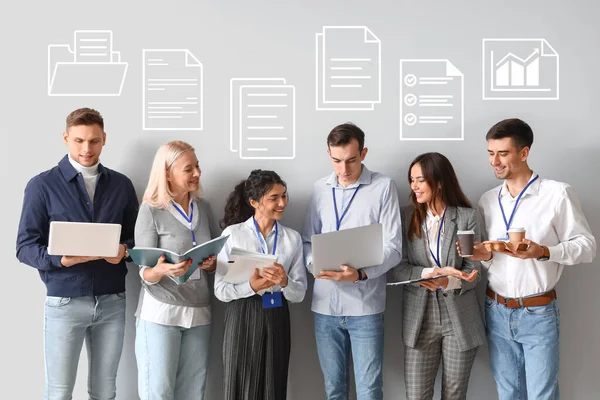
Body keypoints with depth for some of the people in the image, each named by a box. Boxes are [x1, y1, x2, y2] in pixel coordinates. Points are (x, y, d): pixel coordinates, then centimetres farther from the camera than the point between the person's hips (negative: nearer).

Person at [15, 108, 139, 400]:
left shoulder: (122, 185, 7)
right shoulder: (42, 185, -3)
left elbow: (136, 236, 12)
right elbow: (25, 247, -5)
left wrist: (124, 250, -11)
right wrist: (62, 259, -23)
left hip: (112, 301, 3)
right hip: (65, 302, -3)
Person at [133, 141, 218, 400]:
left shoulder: (204, 208, 8)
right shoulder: (151, 210, -7)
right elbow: (145, 273, -8)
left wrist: (211, 264, -7)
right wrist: (162, 270, -30)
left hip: (199, 312, 5)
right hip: (160, 312, -4)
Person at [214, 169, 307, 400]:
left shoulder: (292, 238, 4)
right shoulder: (232, 234, -3)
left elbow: (299, 294, 3)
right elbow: (220, 290, -6)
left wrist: (285, 282, -18)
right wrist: (251, 286, -23)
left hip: (276, 319, 2)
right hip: (242, 319, -2)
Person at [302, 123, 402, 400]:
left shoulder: (384, 187, -4)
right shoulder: (320, 188, 9)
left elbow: (393, 247, -8)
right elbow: (308, 240, 12)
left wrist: (360, 274, -23)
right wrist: (314, 264, -10)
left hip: (365, 306, -3)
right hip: (325, 305, 4)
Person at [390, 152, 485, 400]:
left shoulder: (467, 217, -3)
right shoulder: (407, 216, 2)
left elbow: (472, 272, -6)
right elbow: (399, 269, -4)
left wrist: (446, 282, -25)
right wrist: (430, 273, -22)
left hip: (460, 318, -1)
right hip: (419, 318, 1)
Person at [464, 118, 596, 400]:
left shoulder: (558, 193, -9)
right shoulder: (487, 200, 7)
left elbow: (587, 245, -8)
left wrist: (544, 252, -23)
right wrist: (484, 255, -9)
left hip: (538, 314, -4)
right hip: (496, 312, 5)